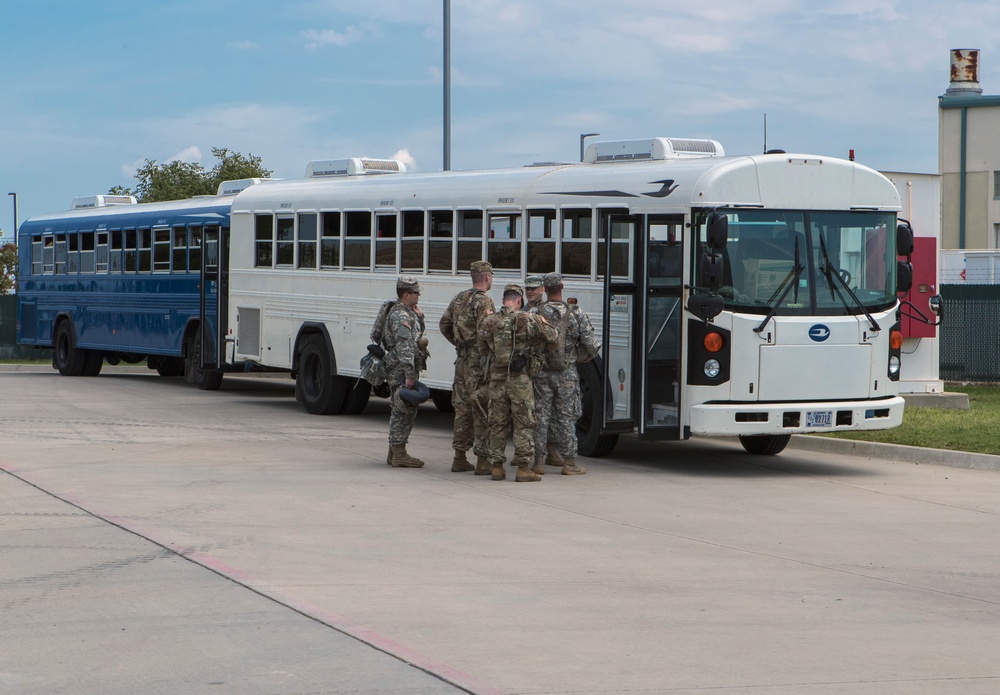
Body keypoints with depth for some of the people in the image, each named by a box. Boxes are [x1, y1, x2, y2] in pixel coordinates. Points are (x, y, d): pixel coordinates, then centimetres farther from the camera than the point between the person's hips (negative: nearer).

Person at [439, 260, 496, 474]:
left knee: (463, 408, 12)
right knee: (482, 411, -3)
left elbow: (444, 325, 19)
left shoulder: (459, 298, 12)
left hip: (462, 360, 8)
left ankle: (459, 458, 15)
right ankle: (482, 460, -2)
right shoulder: (483, 301, -13)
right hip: (479, 361, -8)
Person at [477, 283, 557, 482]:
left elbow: (483, 349, 6)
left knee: (497, 423, 12)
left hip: (496, 378, 3)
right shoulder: (528, 319, -8)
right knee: (524, 424, 3)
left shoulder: (489, 322, 0)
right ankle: (523, 468, 0)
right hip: (520, 379, -3)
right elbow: (552, 338, -3)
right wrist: (543, 324, 16)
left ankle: (496, 466, 14)